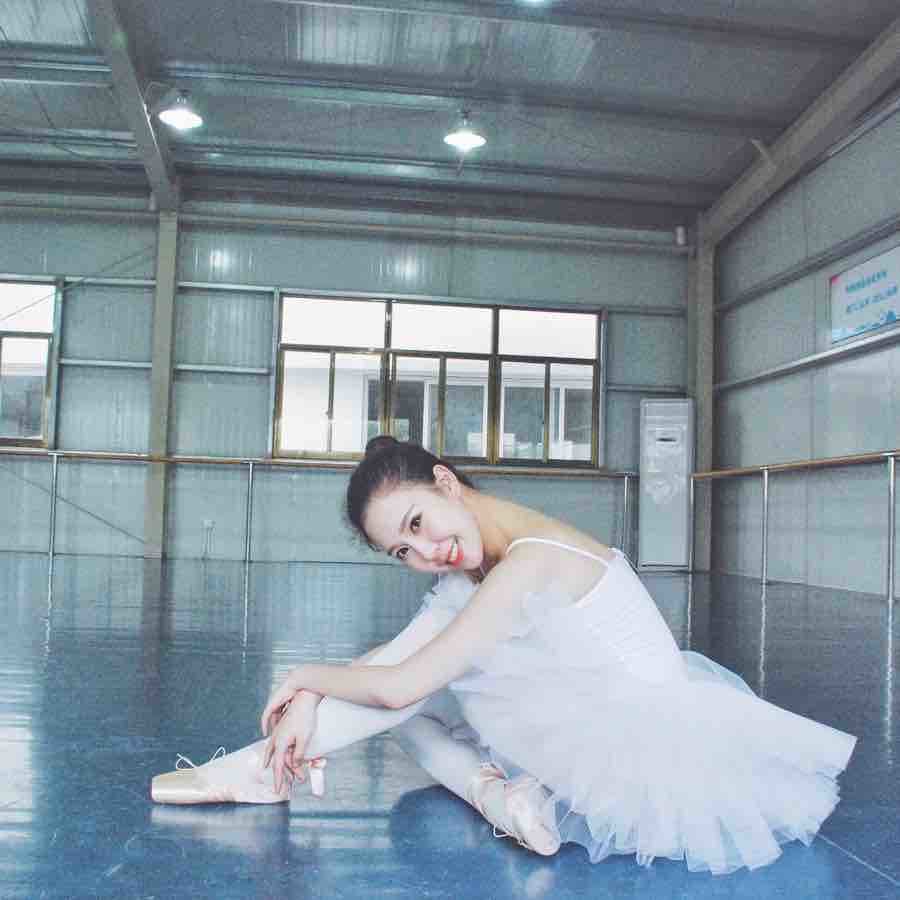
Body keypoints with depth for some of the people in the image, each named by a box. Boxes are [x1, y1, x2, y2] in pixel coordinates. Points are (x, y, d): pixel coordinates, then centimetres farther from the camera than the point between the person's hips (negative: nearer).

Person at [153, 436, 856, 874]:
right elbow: (392, 657, 5)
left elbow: (398, 686, -24)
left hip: (661, 748, -10)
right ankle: (498, 792, -5)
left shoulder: (531, 561, -24)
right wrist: (308, 705, -9)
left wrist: (306, 677, -6)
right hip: (608, 729, 10)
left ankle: (507, 791, -2)